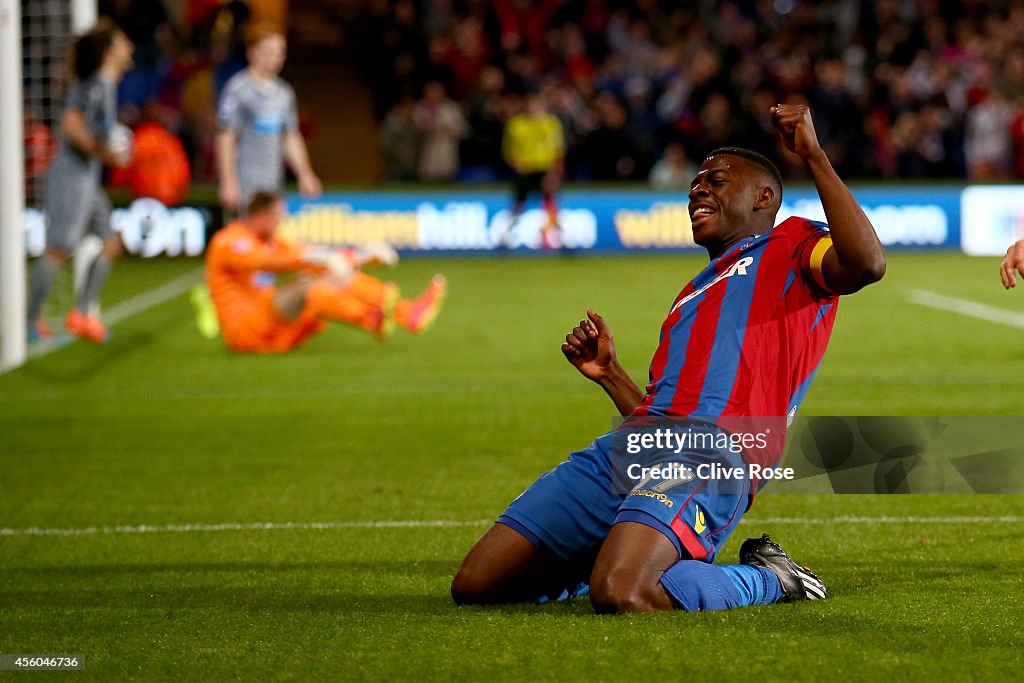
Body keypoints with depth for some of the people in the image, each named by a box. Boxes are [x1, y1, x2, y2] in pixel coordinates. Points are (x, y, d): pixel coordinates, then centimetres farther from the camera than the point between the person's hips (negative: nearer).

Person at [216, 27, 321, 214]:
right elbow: (225, 137, -8)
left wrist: (305, 175, 14)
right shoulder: (238, 89, -6)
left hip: (274, 184, 7)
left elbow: (292, 138, 21)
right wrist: (229, 182, -13)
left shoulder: (284, 92, 14)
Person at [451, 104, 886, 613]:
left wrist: (814, 157, -9)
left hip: (711, 451, -8)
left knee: (618, 596, -34)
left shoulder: (791, 248, 14)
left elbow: (866, 263, -11)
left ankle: (768, 578, -6)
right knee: (475, 586, -2)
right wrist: (609, 374, 23)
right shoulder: (694, 295, 36)